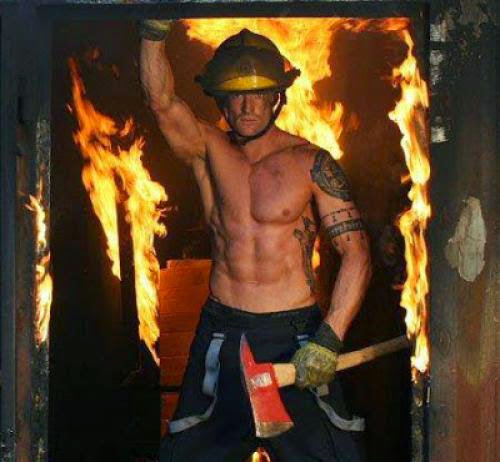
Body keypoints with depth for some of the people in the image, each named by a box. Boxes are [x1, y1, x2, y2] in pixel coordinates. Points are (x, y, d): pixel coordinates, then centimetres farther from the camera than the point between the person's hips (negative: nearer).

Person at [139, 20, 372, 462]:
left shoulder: (311, 163, -3)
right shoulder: (207, 151, 4)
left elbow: (356, 253, -7)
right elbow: (161, 100, -14)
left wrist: (329, 339, -17)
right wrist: (154, 30, -29)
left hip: (295, 336, -2)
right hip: (221, 334, 2)